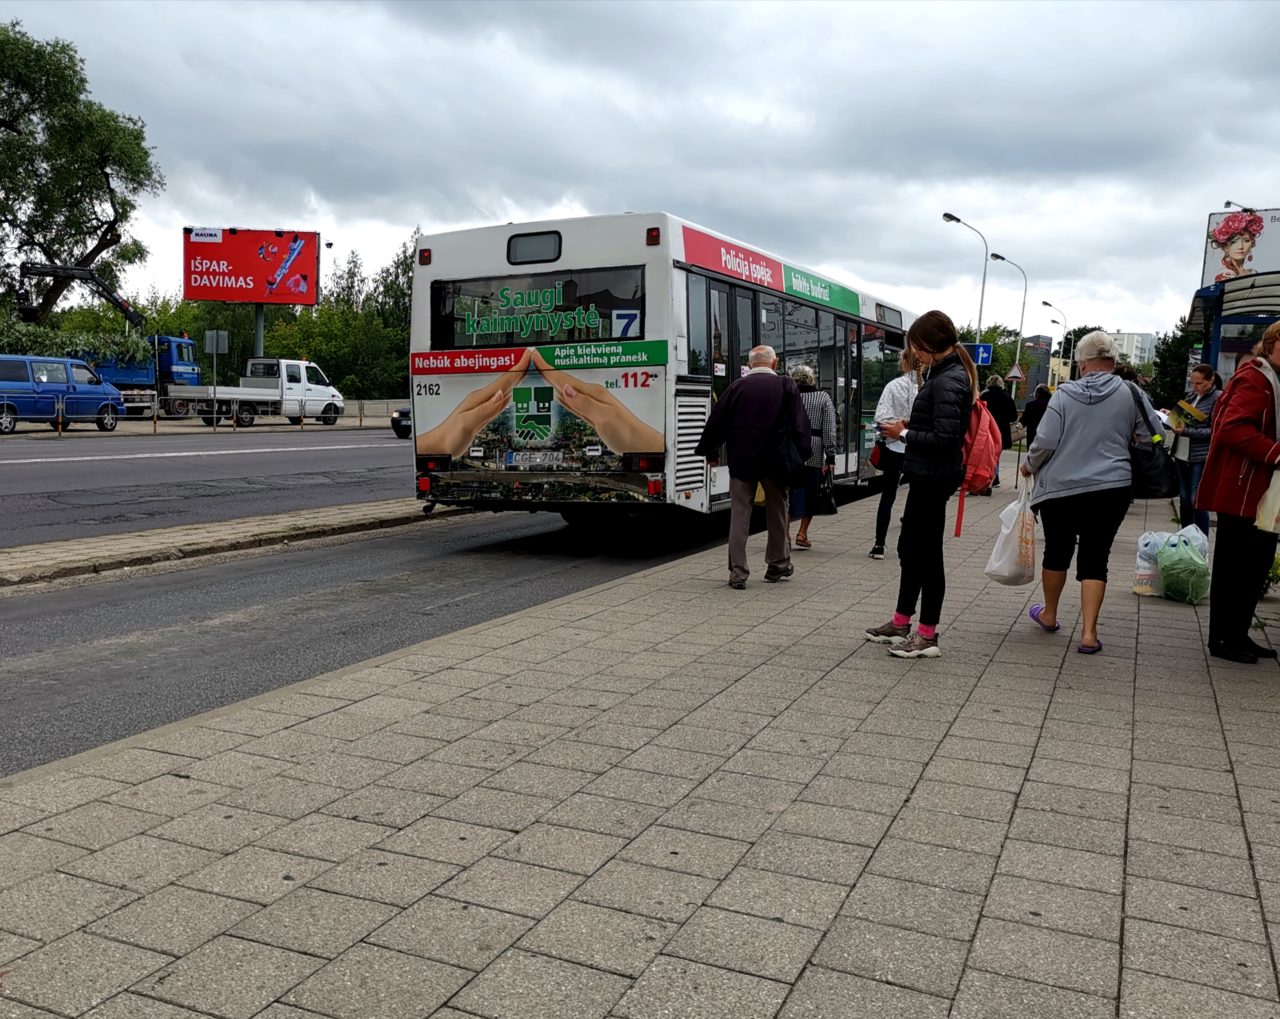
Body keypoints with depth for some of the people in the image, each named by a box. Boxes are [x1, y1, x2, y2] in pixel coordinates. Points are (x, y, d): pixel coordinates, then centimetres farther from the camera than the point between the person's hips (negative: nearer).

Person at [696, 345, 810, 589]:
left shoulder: (738, 386, 1)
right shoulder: (786, 386, 0)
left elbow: (716, 421, 4)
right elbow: (800, 424, -3)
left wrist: (711, 452, 15)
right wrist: (801, 455, 4)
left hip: (741, 461, 0)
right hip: (776, 461, 0)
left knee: (739, 514, 4)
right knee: (777, 513, 16)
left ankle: (738, 573, 1)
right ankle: (778, 564, 27)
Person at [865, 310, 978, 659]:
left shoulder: (947, 381, -18)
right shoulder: (947, 374, 13)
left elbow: (944, 437, -24)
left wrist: (903, 434, -14)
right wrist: (908, 428, 6)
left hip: (933, 477, -11)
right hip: (927, 475, 11)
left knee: (927, 553, -2)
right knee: (909, 548, 17)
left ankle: (927, 636, 8)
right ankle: (901, 623, 29)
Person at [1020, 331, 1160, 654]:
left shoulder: (1064, 394, -5)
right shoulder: (1130, 393, -2)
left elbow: (1045, 442, -8)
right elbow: (1153, 436, 2)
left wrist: (1030, 465, 10)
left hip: (1061, 488, 0)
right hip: (1111, 490, 0)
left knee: (1057, 551, 17)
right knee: (1094, 559, 6)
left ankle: (1049, 615, 35)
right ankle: (1088, 633, -1)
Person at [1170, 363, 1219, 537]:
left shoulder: (1218, 400, -8)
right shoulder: (1190, 396, 11)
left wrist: (1186, 431, -21)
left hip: (1201, 459, -7)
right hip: (1181, 456, 7)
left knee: (1197, 501, -6)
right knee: (1184, 500, 12)